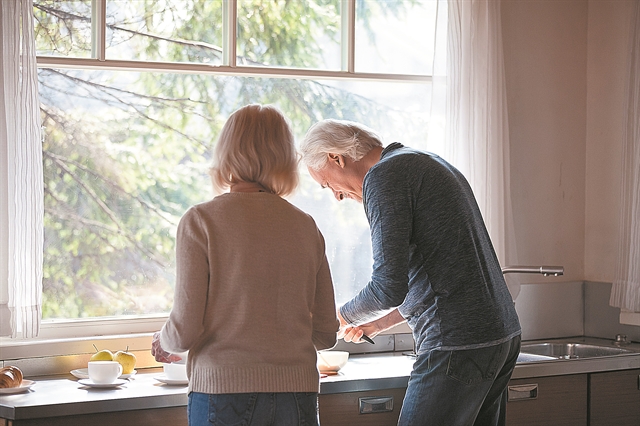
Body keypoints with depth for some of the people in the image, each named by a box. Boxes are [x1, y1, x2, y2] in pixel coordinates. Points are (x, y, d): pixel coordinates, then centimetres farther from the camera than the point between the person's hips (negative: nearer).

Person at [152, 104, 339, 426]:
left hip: (223, 392, -3)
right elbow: (325, 335, 7)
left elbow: (185, 329, -9)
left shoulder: (200, 221, -4)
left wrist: (163, 343, 14)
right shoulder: (305, 226, 6)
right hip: (298, 395, 3)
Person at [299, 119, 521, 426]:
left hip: (458, 344, -10)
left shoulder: (383, 176, -9)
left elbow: (389, 287, -17)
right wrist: (379, 323, 27)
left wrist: (343, 317, 2)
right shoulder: (429, 164, 21)